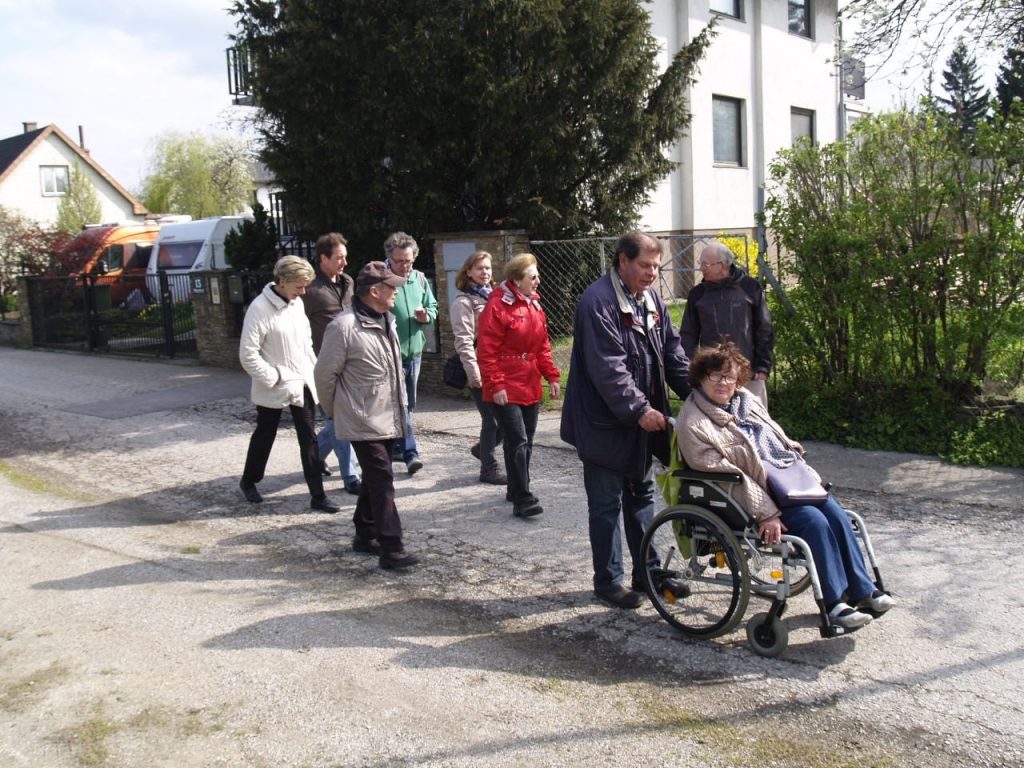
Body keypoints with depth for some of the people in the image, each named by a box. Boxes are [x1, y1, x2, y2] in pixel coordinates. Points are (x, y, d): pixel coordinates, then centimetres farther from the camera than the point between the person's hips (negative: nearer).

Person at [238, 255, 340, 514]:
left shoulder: (297, 304, 4)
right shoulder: (260, 308, -18)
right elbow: (247, 355, -20)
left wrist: (314, 370, 7)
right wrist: (274, 379, -18)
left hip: (302, 384, 5)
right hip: (274, 389, -5)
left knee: (309, 439, 3)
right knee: (264, 436, 14)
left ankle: (318, 495, 8)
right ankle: (249, 481, 38)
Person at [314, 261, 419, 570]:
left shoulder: (386, 321, 8)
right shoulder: (344, 327, -18)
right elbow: (325, 374, -11)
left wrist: (399, 405, 15)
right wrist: (335, 411, 0)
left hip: (387, 418, 9)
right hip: (364, 421, -8)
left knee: (375, 478, 17)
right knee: (382, 481, -8)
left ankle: (365, 535, 31)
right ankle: (391, 548, -4)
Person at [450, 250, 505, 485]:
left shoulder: (493, 296, 15)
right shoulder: (464, 302, -6)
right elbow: (463, 342, -13)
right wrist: (474, 375, -18)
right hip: (480, 371, -7)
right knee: (491, 420, -1)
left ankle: (483, 448, 30)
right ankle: (489, 468, 13)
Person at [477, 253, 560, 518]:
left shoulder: (534, 305, 12)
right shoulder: (497, 306, -13)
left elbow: (543, 346, 17)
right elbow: (486, 351, -15)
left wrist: (551, 376, 10)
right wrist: (495, 385, -18)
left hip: (530, 387, 8)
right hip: (506, 390, -8)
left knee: (526, 442, 14)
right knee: (517, 442, -10)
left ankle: (517, 489, 28)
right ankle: (522, 500, -7)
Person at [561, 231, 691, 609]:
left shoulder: (650, 297, 8)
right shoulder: (598, 301, -19)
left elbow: (671, 351, 10)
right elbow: (607, 368, -25)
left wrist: (696, 393, -2)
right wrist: (639, 410, -27)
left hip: (641, 419, 9)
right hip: (606, 424, -9)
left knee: (641, 497, 18)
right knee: (607, 504, 3)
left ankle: (647, 573, 31)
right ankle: (609, 580, 17)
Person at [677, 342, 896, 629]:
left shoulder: (745, 399, 10)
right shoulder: (693, 425, -15)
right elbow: (725, 476, -20)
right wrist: (766, 514, -23)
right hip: (760, 493, -8)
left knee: (835, 513, -8)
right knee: (814, 521, -22)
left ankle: (862, 590, 4)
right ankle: (833, 603, -10)